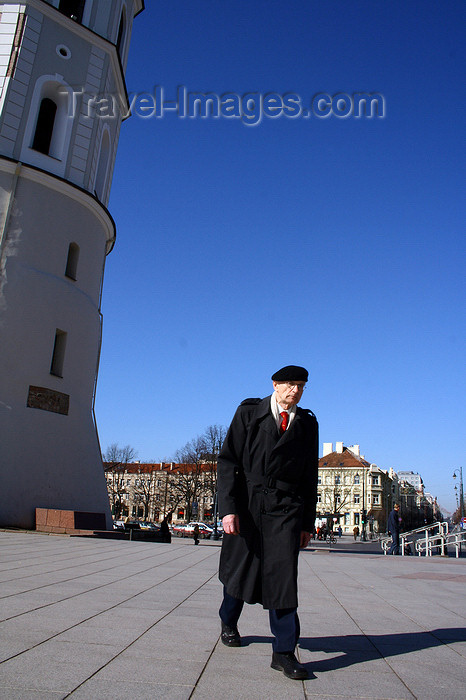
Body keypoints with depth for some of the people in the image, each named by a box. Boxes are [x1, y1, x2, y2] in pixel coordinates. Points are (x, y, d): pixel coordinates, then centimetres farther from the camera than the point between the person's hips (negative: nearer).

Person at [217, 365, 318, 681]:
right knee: (239, 569, 12)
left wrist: (308, 522, 10)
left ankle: (284, 652, 8)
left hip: (286, 508, 1)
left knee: (283, 574, -5)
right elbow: (228, 461, -3)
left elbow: (310, 475, 13)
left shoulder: (308, 423, 8)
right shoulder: (249, 412, 0)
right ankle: (229, 622, 41)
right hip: (248, 503, -1)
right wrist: (228, 507, -13)